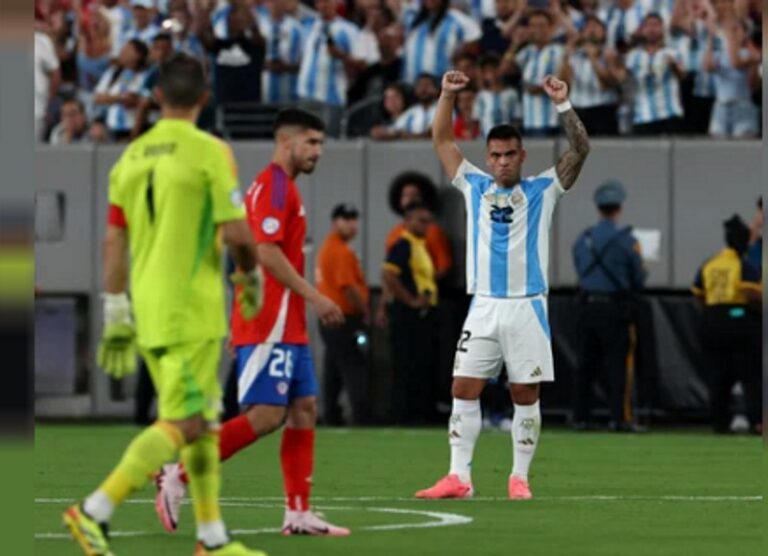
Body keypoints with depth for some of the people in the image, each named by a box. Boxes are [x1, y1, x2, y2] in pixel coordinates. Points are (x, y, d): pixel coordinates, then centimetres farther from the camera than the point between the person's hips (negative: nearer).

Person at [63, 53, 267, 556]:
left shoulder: (130, 157, 9)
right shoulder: (210, 152, -10)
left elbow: (114, 242, 9)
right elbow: (236, 232, -13)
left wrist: (116, 317, 13)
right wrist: (253, 277, 7)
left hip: (147, 308, 7)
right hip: (192, 310, -7)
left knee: (204, 420, 14)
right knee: (182, 424, -7)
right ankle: (96, 511, -17)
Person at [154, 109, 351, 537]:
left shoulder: (282, 188, 19)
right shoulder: (274, 187, -11)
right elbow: (267, 252, -21)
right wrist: (313, 296, -20)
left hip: (288, 327, 10)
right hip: (269, 325, -10)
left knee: (304, 410, 6)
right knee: (267, 414, -13)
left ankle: (299, 514, 5)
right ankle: (178, 477, -8)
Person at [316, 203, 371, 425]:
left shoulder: (326, 248, 16)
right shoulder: (342, 252, -15)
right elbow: (348, 287, -21)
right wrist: (365, 312, -11)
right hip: (346, 319, -10)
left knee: (334, 369, 12)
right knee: (354, 367, -11)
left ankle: (331, 415, 14)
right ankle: (360, 415, -16)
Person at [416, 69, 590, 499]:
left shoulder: (543, 190, 5)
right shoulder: (474, 186, 12)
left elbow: (580, 148, -4)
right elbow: (442, 140, 13)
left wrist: (564, 104, -15)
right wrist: (448, 96, -1)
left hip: (527, 307, -2)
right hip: (484, 307, 2)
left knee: (526, 395, 0)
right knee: (464, 390, -3)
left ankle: (520, 478, 6)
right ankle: (459, 477, -1)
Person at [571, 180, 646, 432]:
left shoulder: (583, 239, 5)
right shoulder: (626, 240, -9)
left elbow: (580, 271, 12)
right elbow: (639, 280, -4)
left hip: (588, 305, 4)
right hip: (615, 308, -4)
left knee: (586, 364, 9)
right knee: (616, 364, -3)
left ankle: (580, 416, 11)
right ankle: (620, 417, -6)